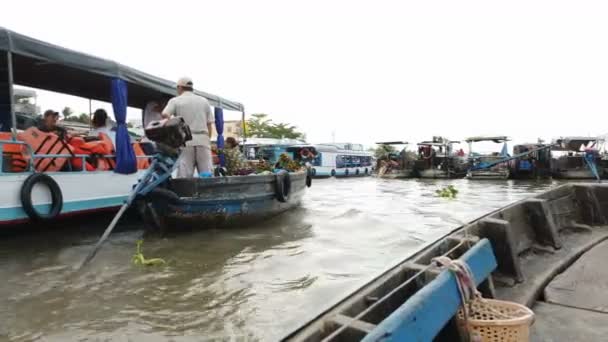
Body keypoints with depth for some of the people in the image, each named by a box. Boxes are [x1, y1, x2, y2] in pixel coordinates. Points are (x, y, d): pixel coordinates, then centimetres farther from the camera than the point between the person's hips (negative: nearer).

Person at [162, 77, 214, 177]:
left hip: (185, 140, -2)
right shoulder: (204, 101, 16)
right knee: (207, 175, 0)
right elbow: (209, 125, 11)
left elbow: (165, 115, -10)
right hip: (203, 139, 2)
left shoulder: (175, 101, 8)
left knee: (184, 175, -3)